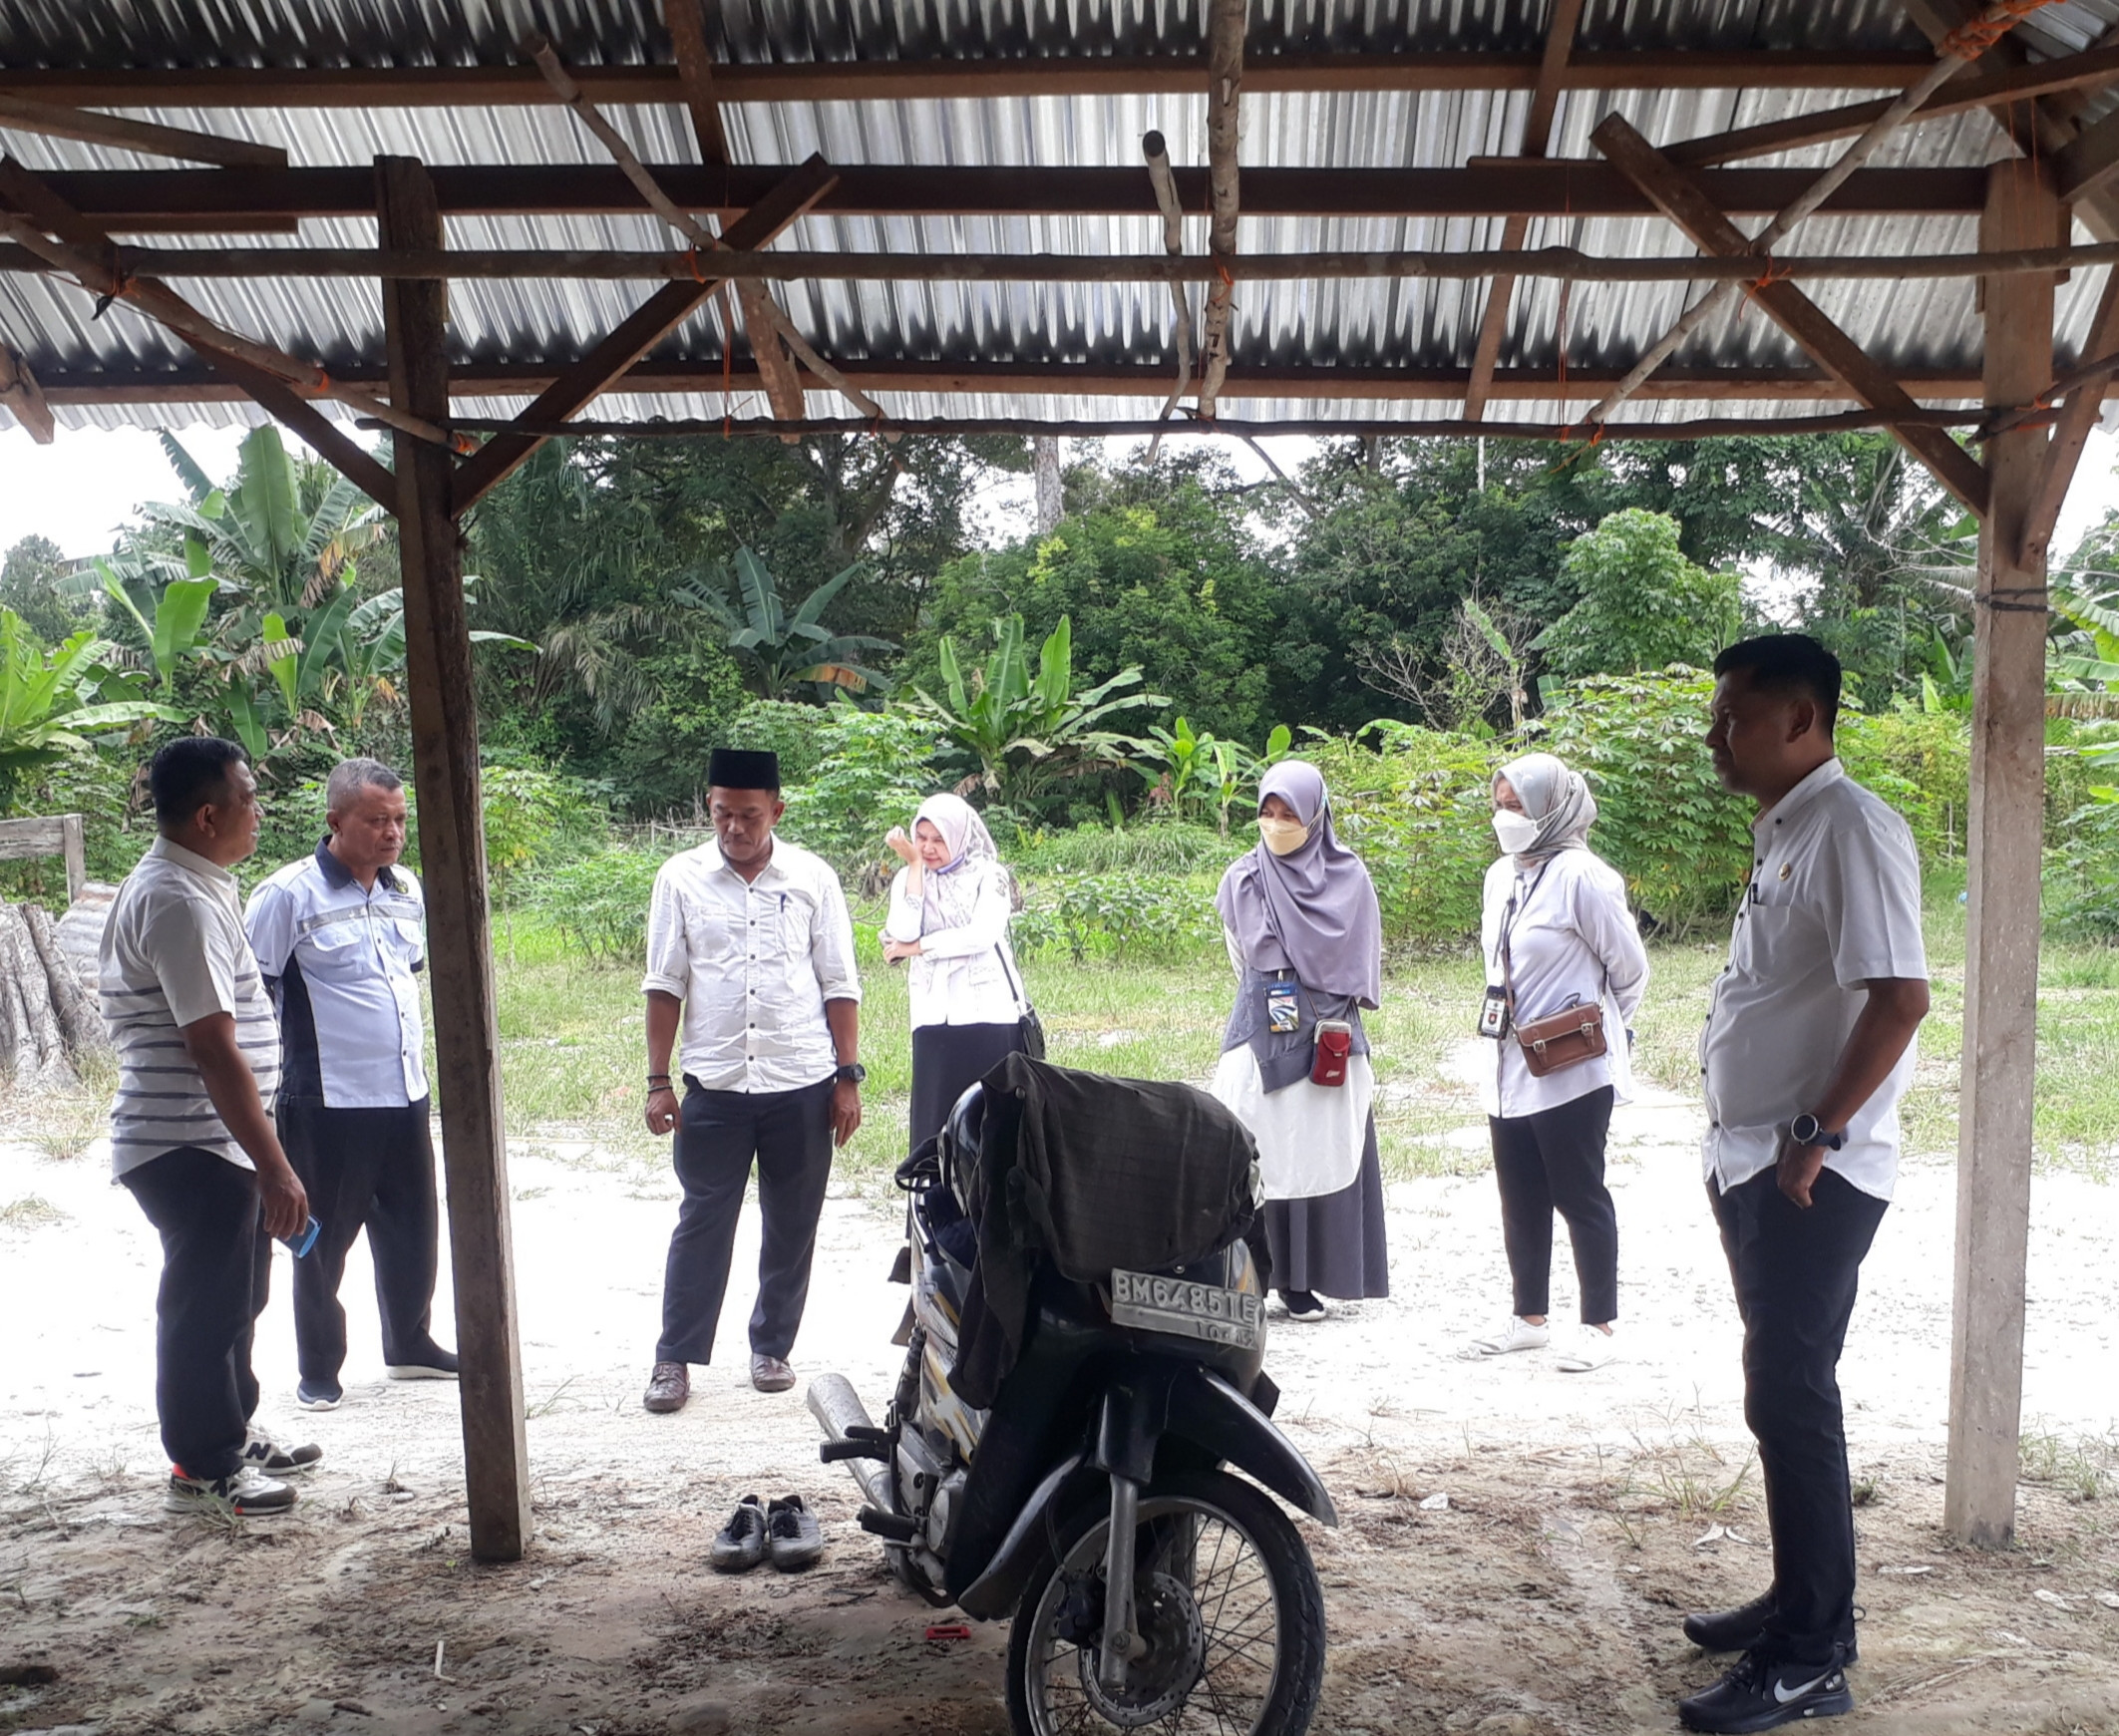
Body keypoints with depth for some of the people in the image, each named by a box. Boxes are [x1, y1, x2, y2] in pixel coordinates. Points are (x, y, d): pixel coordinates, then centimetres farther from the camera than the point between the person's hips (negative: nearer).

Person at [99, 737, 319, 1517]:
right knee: (203, 1306, 2)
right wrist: (274, 1166, -24)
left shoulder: (187, 887, 12)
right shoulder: (181, 904, -22)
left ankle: (233, 1433, 35)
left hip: (211, 1144, 10)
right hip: (190, 1147, -10)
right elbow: (213, 1049, -26)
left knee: (235, 1297, 20)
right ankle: (206, 1465, 16)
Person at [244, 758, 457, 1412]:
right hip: (327, 1101, -6)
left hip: (406, 1094, 6)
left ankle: (410, 1345, 34)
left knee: (412, 1228, 16)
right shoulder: (288, 895, -13)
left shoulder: (407, 889, 7)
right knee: (323, 1241, 7)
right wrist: (264, 1082, -11)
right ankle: (319, 1370, 22)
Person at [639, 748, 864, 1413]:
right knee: (701, 1225, 4)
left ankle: (772, 1347, 26)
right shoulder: (681, 878, 1)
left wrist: (848, 1077, 0)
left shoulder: (812, 879, 1)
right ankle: (675, 1357, 16)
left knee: (792, 1227, 10)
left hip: (803, 1085, 1)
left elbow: (839, 985, 3)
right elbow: (666, 984, 3)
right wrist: (658, 1081, -1)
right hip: (715, 1085, 0)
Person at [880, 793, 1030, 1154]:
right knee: (935, 1116, 1)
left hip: (989, 1012, -2)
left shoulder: (988, 876, 1)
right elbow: (902, 934, -8)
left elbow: (982, 934, -14)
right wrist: (914, 865, -6)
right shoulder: (909, 878, 9)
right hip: (935, 1014, 2)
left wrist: (917, 947, -8)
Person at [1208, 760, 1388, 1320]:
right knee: (1256, 1153, -5)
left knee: (1320, 1155, 0)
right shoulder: (1242, 879, 4)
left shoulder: (1349, 877, 1)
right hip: (1260, 1036, 0)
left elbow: (1366, 960, 11)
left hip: (1332, 1037, 0)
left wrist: (1324, 1005, 10)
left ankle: (1301, 1278, 7)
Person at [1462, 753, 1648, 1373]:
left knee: (1579, 1197, 3)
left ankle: (1598, 1327, 16)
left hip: (1572, 1071, -8)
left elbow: (1629, 965, -8)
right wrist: (1505, 1027, 14)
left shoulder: (1580, 875, -15)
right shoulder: (1501, 875, 9)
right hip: (1509, 1069, 8)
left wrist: (1599, 1027, 4)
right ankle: (1529, 1318, 27)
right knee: (1520, 1201, 14)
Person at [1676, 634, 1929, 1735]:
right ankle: (1798, 1600, 30)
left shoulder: (1850, 828, -16)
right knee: (1783, 1394, 17)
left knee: (1791, 1400, -4)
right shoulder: (1781, 829, 14)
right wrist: (1740, 1144, 16)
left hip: (1811, 1177, -9)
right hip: (1754, 1165, 9)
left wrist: (1815, 1135, -22)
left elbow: (1900, 996, -24)